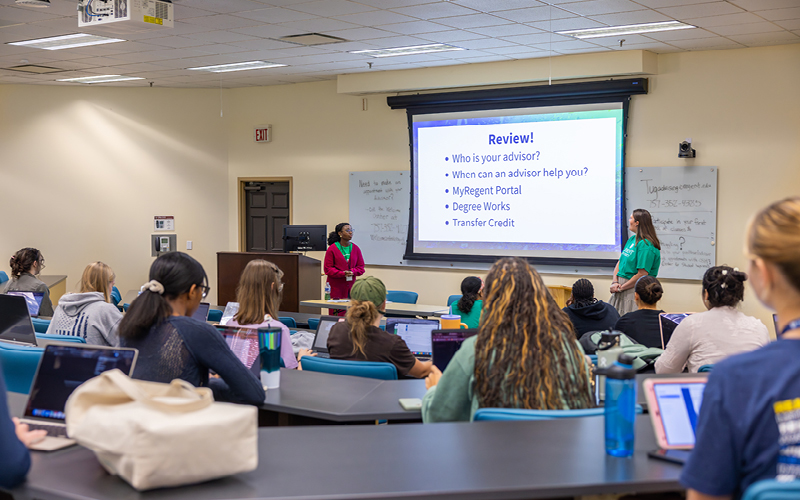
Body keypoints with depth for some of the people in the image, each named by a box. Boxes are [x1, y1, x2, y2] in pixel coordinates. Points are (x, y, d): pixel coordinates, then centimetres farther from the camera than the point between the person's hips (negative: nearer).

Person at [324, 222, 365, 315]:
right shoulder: (332, 249, -3)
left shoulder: (355, 248, 9)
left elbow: (361, 267, 11)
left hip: (351, 287, 4)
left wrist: (352, 272, -10)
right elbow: (328, 269, -4)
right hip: (336, 286, -4)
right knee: (337, 314, -5)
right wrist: (342, 274, -17)